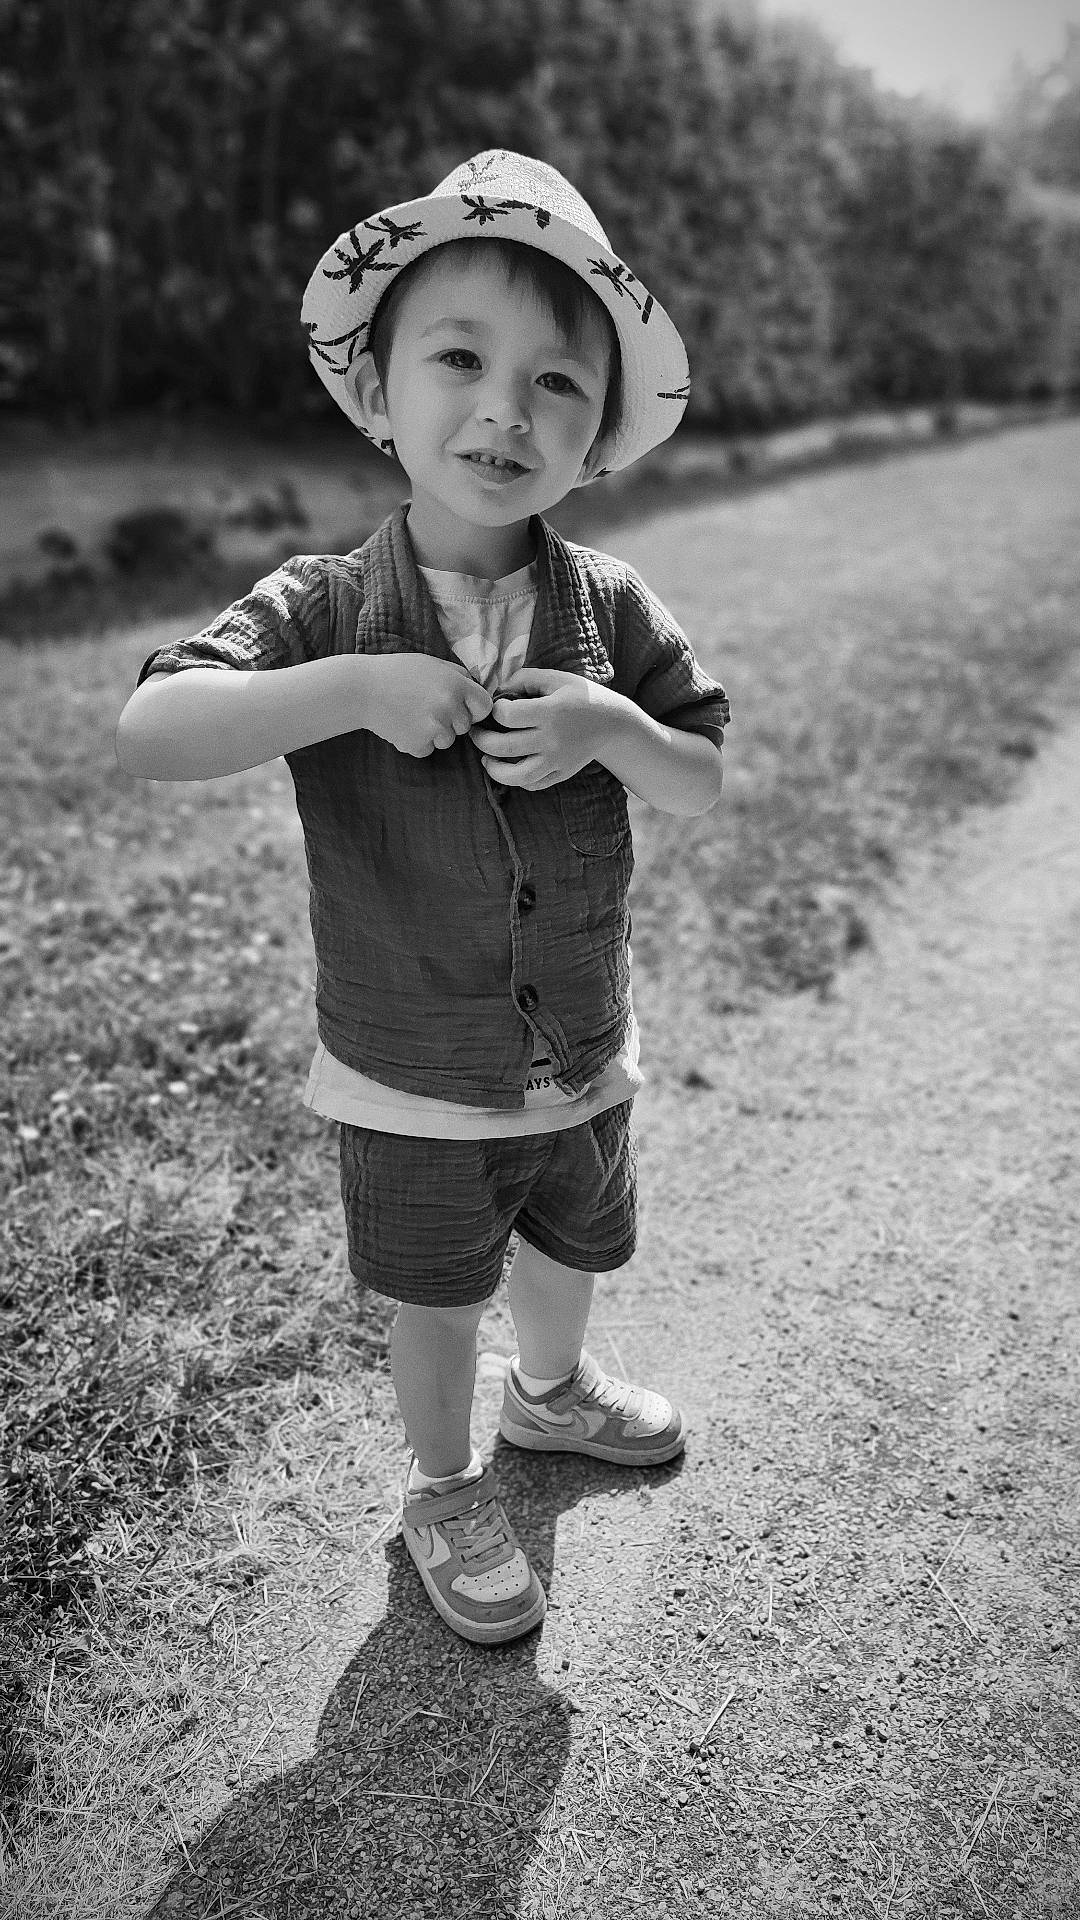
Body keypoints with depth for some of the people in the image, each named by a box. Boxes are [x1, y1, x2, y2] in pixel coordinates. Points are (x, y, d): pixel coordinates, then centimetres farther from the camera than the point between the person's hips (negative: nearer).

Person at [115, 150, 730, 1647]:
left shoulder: (610, 611, -8)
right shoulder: (324, 610, -16)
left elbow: (706, 783, -3)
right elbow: (148, 733, -27)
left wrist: (610, 728, -23)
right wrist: (357, 688, -35)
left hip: (584, 1059, 4)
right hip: (412, 1085, -3)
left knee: (571, 1253, 26)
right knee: (438, 1301, 16)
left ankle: (551, 1392, 58)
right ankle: (445, 1492, 44)